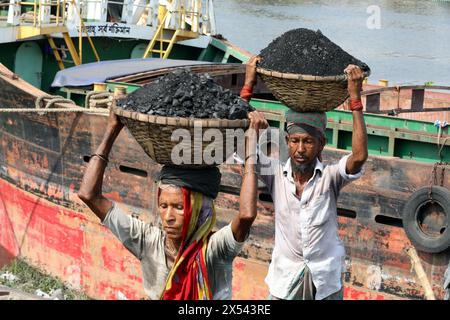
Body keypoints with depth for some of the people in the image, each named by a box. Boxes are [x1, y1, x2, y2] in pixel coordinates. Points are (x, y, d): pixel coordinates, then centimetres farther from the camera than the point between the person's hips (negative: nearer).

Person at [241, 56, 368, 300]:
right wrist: (248, 85, -14)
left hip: (325, 283, -1)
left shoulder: (329, 177, -8)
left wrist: (355, 97, -26)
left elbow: (359, 156, -27)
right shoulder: (276, 174, -5)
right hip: (284, 281, 1)